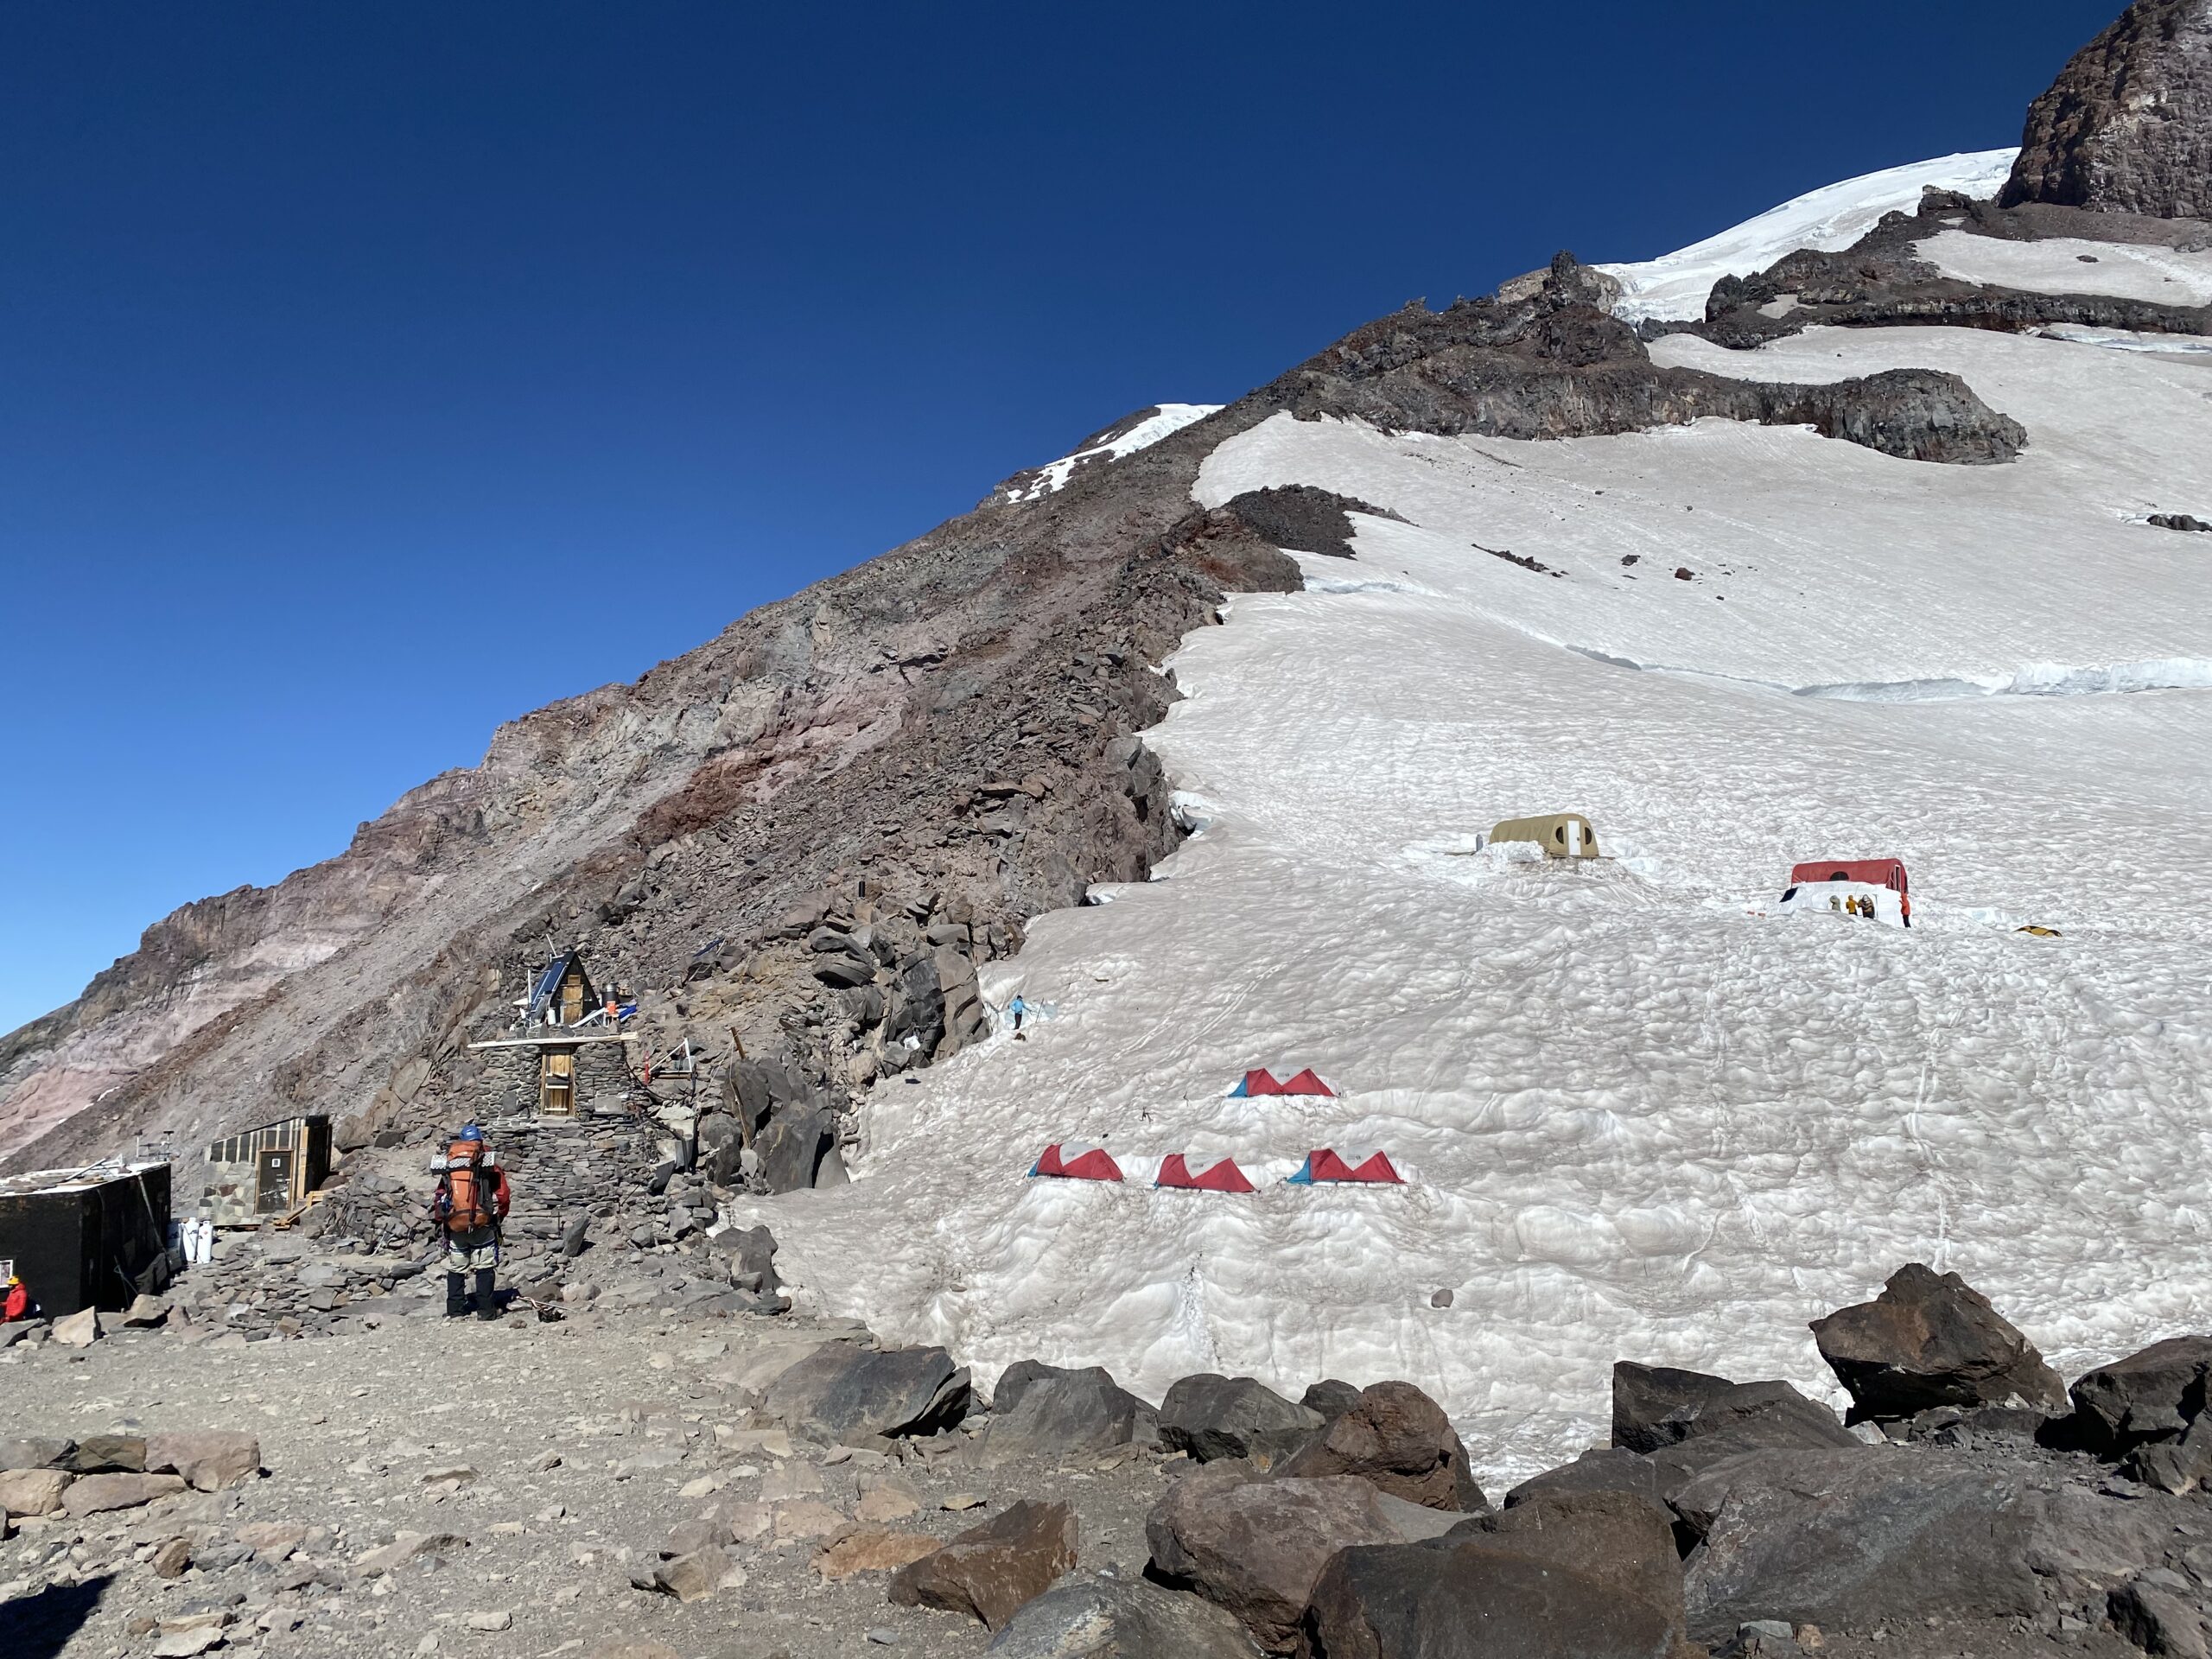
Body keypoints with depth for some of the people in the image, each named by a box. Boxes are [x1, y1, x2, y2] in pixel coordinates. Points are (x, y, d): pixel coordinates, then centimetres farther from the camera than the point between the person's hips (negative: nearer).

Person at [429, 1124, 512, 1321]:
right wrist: (498, 1216, 15)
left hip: (454, 1225, 3)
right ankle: (486, 1311, 2)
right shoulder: (488, 1161, 2)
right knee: (485, 1267, 4)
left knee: (455, 1269, 13)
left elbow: (439, 1195, 11)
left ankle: (454, 1311, 13)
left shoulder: (448, 1163, 10)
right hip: (482, 1223, -3)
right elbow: (503, 1194, 1)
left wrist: (440, 1221, 21)